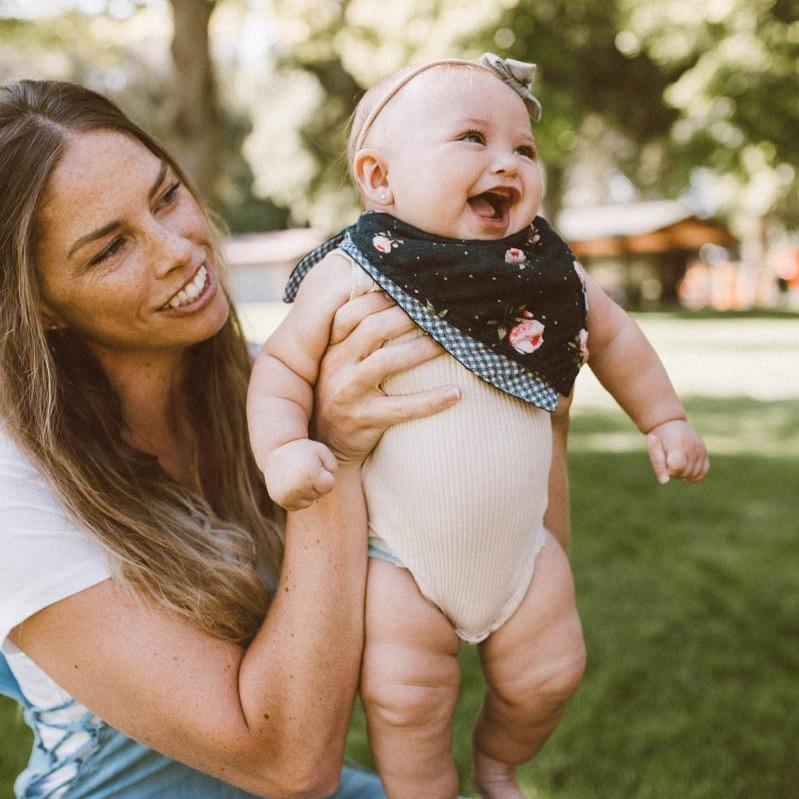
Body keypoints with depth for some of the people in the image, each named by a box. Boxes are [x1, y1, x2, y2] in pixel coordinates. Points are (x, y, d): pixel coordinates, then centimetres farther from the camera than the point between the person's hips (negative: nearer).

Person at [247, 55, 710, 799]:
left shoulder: (547, 270, -4)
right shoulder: (349, 277, -15)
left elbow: (612, 335, 12)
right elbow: (281, 363, -9)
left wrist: (663, 419, 12)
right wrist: (281, 448, -26)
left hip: (521, 546, 4)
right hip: (398, 559, -4)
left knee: (548, 676, 13)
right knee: (404, 699, -4)